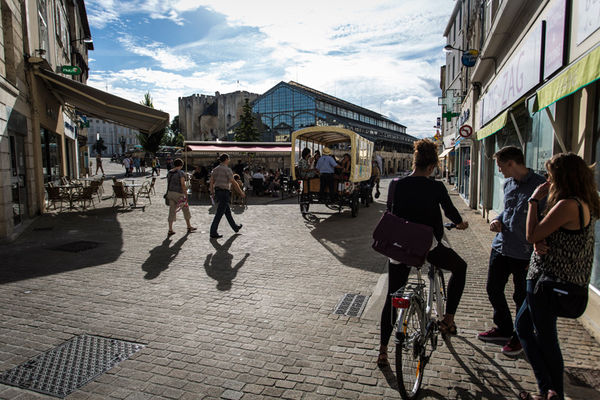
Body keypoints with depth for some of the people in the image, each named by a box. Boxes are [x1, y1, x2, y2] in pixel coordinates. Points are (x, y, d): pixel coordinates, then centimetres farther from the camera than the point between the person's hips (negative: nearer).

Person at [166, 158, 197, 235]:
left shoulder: (169, 173, 9)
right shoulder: (181, 173, -12)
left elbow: (168, 184, 13)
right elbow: (183, 185, -16)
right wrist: (186, 195, -12)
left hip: (170, 193, 6)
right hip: (178, 194, -6)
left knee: (172, 211, 8)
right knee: (185, 209, 12)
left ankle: (170, 230, 5)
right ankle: (189, 227, 23)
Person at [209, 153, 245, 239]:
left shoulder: (215, 169, 9)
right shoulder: (227, 169, -13)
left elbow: (211, 181, 10)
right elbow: (234, 183, -15)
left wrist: (212, 191, 20)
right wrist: (241, 192, -8)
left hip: (217, 192, 9)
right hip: (224, 193, -9)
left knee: (227, 211, 19)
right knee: (219, 214, -5)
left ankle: (235, 227, 34)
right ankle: (213, 233, -2)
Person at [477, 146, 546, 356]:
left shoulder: (540, 185, -15)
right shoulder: (508, 183, 8)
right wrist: (498, 220, 1)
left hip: (523, 253, -7)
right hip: (500, 247, 7)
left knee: (522, 298, 9)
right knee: (493, 289, 15)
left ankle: (520, 337, 29)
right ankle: (503, 329, 36)